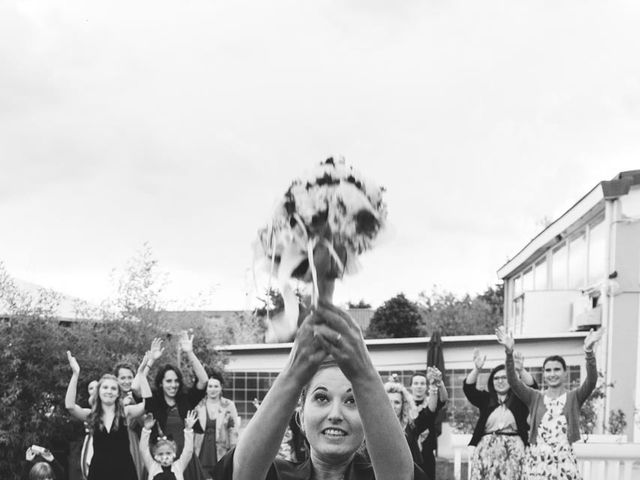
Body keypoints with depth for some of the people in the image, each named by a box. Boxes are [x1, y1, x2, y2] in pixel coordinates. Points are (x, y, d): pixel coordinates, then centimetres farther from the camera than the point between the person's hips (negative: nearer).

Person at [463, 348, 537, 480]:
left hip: (513, 448, -1)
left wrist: (521, 370, -25)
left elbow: (532, 387, -7)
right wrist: (477, 369, -17)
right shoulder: (485, 399, 14)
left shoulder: (519, 399, 10)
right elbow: (468, 388, 1)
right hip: (486, 448, 2)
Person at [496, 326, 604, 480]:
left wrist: (589, 351, -27)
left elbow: (591, 381, -11)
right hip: (537, 460, 1)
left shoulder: (574, 397, 6)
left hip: (564, 460, -1)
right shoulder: (535, 398, 9)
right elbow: (513, 381, -4)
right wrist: (509, 352, -20)